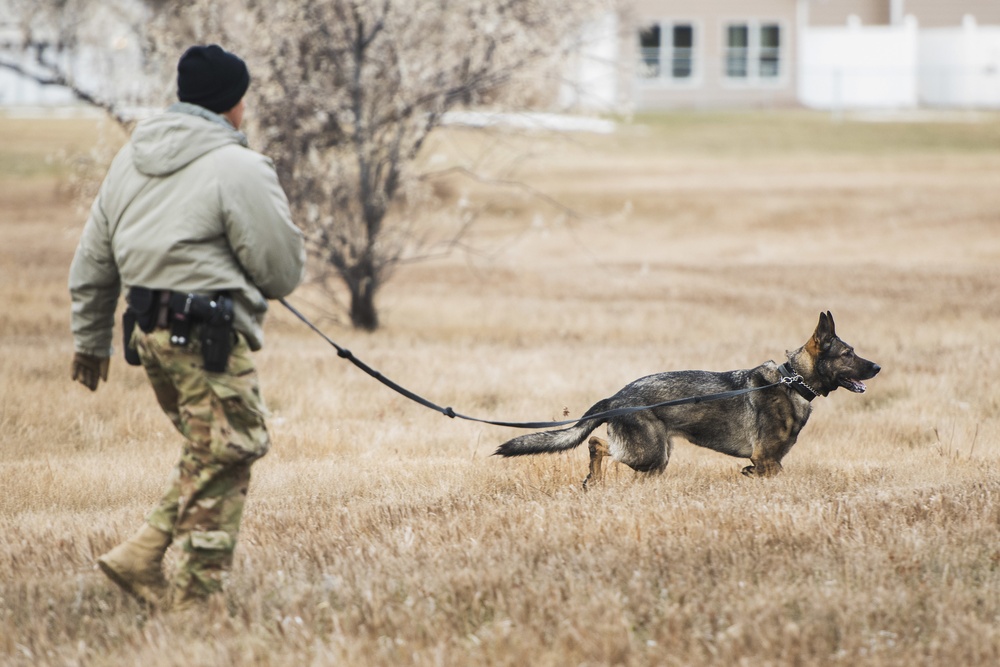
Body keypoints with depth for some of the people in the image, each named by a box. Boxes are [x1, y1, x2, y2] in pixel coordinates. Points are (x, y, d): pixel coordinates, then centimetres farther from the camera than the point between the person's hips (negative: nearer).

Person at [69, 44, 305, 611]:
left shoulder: (131, 160, 14)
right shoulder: (238, 169, -11)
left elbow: (92, 262, 19)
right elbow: (283, 272, -9)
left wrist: (91, 340, 28)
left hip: (150, 332, 8)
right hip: (208, 337, -8)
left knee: (207, 459, 19)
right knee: (224, 460, 1)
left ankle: (142, 557, 9)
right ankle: (193, 598, 3)